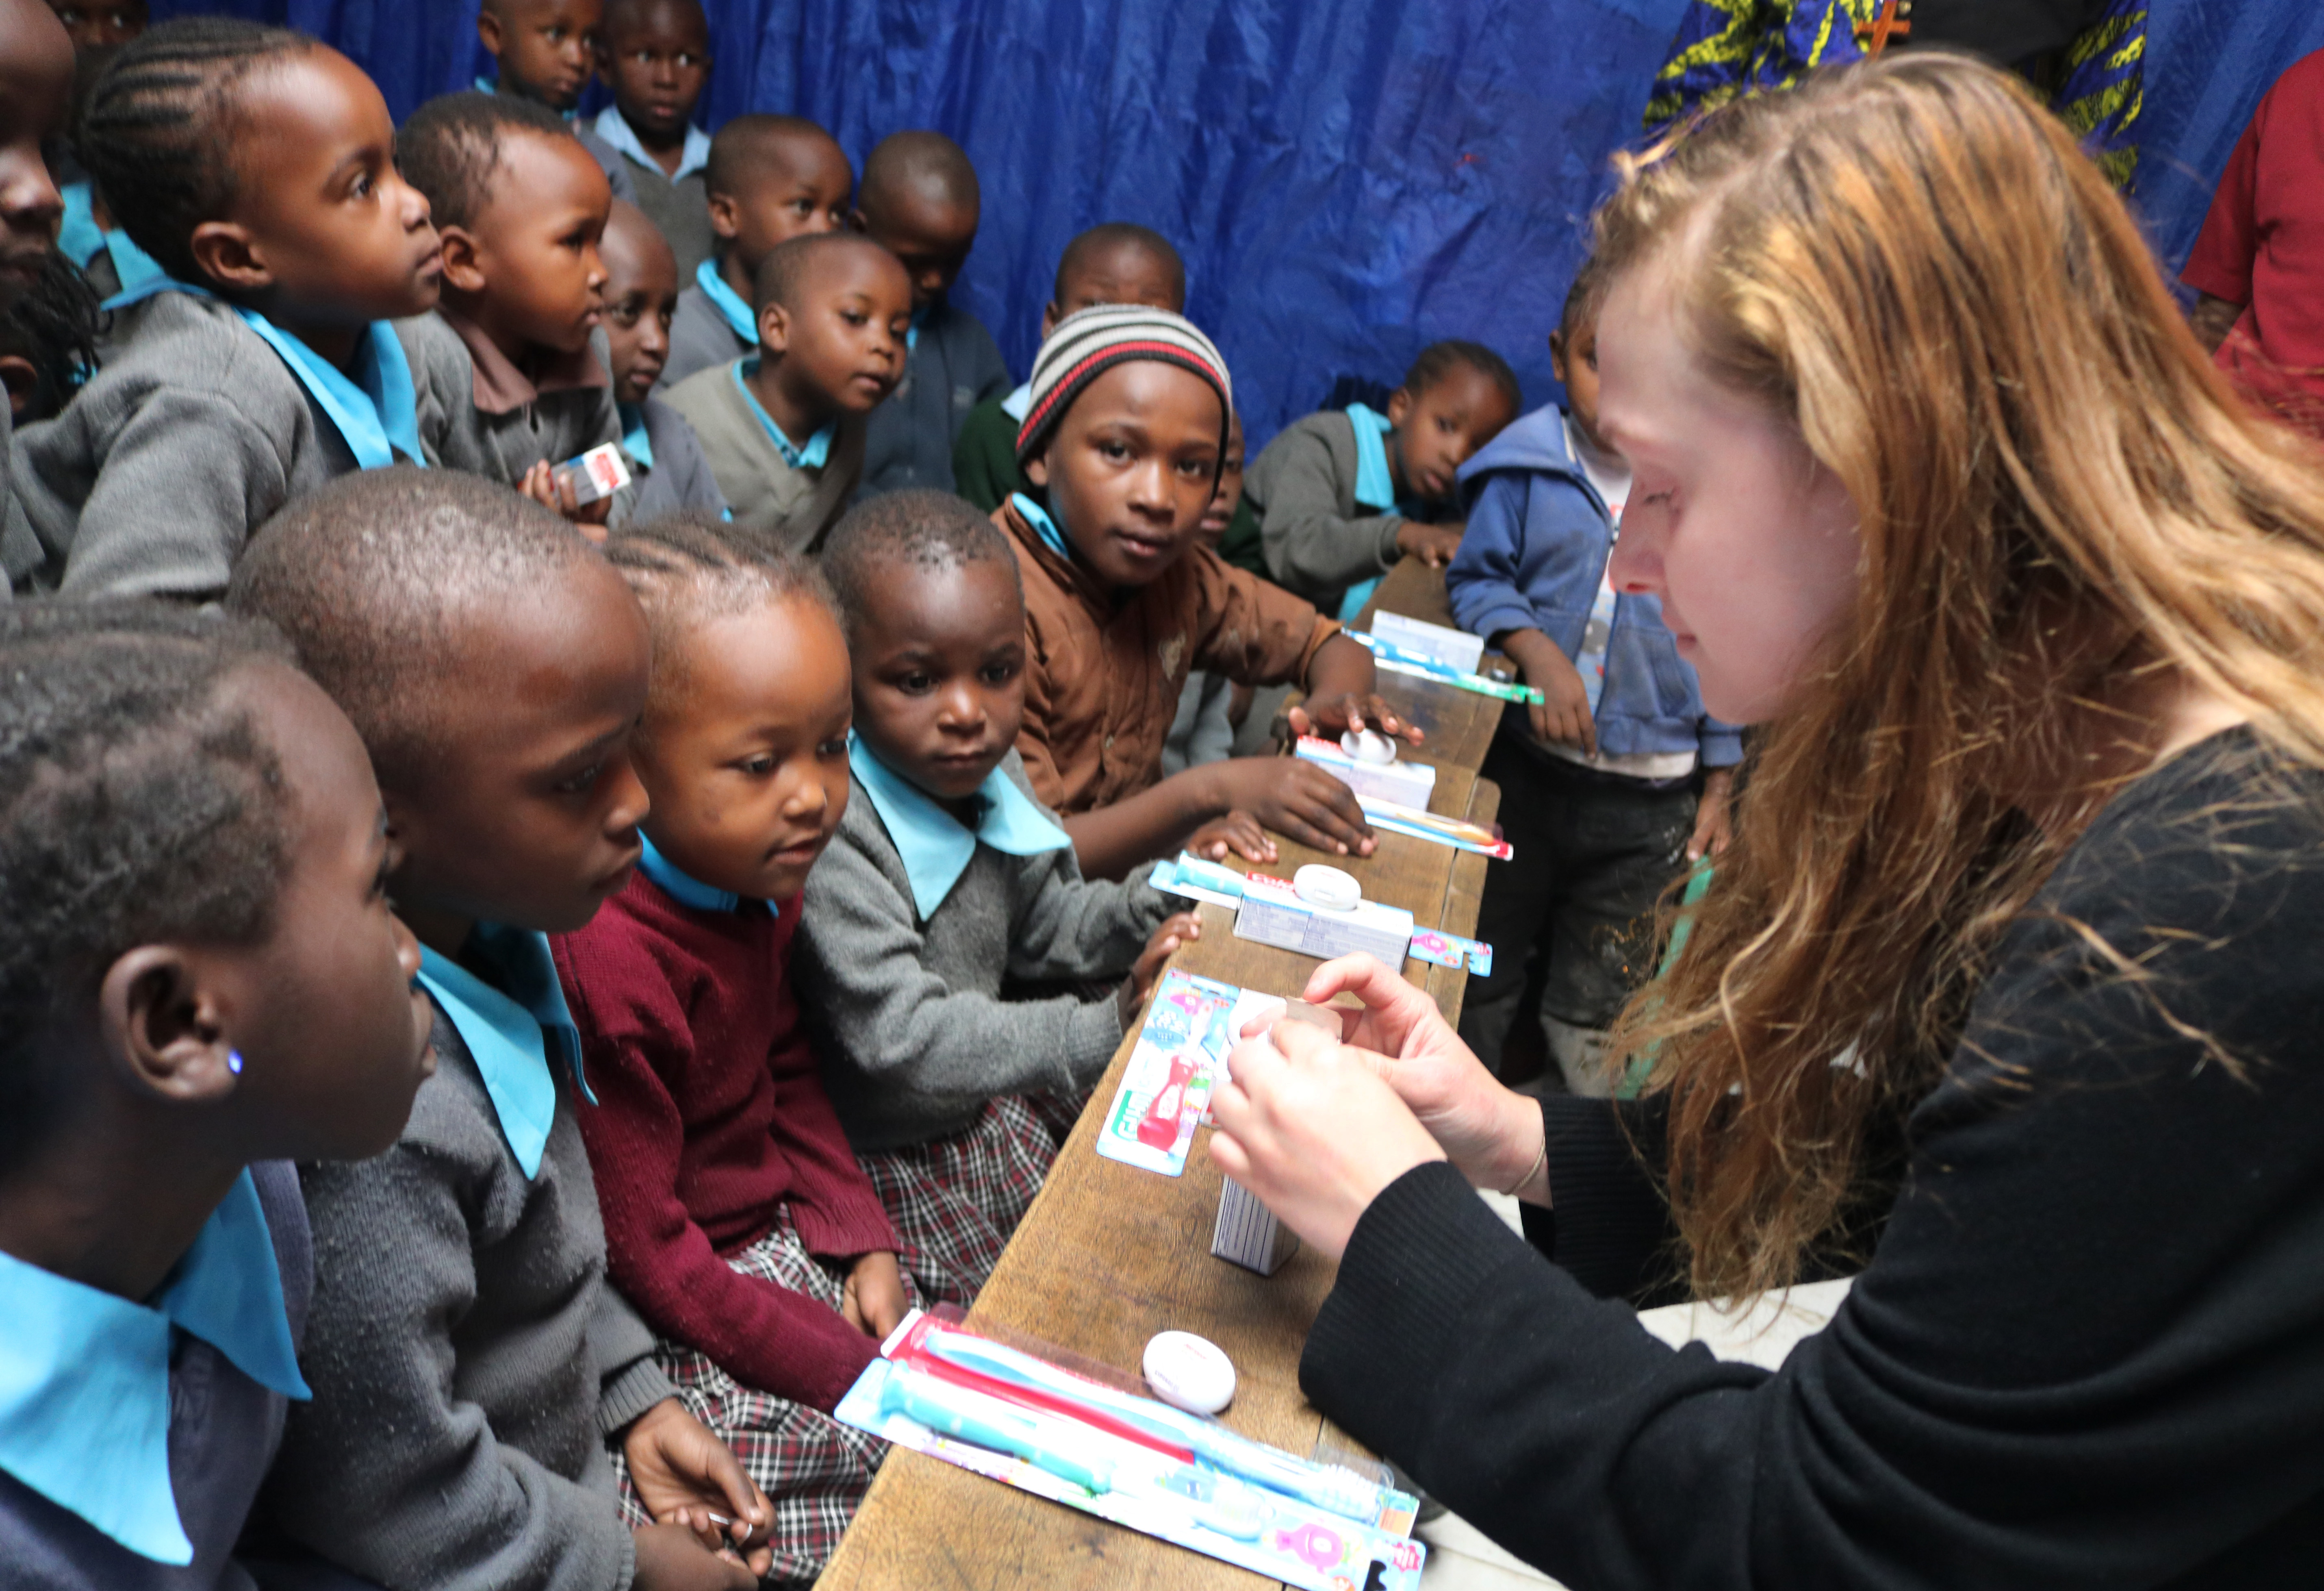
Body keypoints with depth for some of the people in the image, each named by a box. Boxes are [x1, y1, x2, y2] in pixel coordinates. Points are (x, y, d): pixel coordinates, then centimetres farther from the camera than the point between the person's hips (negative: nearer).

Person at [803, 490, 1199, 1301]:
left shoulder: (991, 769, -3)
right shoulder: (832, 839, -31)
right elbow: (900, 1045, -32)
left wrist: (1153, 913, -5)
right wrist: (1103, 1032, -29)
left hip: (987, 1103, 8)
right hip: (884, 1159, -8)